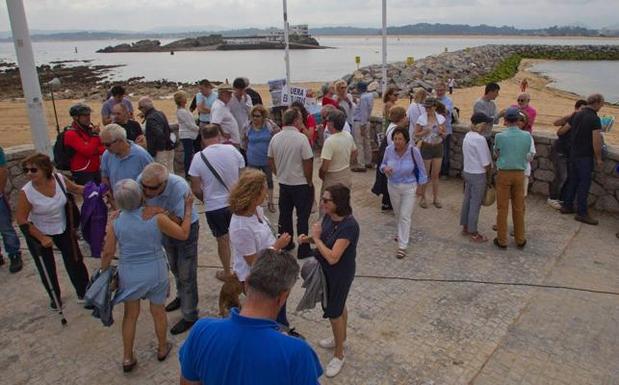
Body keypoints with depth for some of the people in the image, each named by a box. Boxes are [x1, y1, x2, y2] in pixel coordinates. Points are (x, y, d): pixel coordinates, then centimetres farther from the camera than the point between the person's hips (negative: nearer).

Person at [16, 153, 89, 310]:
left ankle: (83, 291, 37)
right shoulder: (26, 192, -28)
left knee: (74, 261, 13)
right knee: (47, 268, 13)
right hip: (38, 233, -2)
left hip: (63, 229, 3)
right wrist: (41, 238, -18)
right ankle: (54, 297, 39)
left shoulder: (59, 178, -21)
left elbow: (75, 188, 2)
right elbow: (21, 220, -18)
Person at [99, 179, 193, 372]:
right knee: (158, 311, 20)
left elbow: (108, 252, -6)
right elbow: (183, 234, -9)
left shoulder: (114, 223, -14)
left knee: (130, 314, 20)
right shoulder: (156, 218, -19)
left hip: (129, 275, 1)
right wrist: (188, 208, 0)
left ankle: (127, 358, 31)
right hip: (155, 273, -1)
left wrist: (103, 272, 12)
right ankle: (162, 348, 40)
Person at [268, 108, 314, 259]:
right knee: (302, 217, 5)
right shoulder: (301, 138, -20)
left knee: (284, 215, 16)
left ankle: (285, 244, 28)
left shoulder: (275, 138, -2)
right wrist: (309, 182, -4)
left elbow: (271, 161, 7)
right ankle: (303, 250, 11)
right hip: (301, 184, -5)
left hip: (283, 183, 5)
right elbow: (308, 162, -18)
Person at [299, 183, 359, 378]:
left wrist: (316, 238, -24)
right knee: (339, 305, 27)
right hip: (327, 270, 8)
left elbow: (332, 257, -34)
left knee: (334, 312, 8)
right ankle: (341, 337, 50)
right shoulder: (328, 216, -9)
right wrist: (309, 239, -10)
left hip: (340, 274, -8)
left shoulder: (349, 226, -33)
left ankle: (339, 354, 29)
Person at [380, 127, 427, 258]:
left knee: (405, 216, -5)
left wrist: (421, 184, 1)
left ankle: (402, 246, 3)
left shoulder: (413, 151, -20)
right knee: (398, 213, 22)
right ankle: (403, 232, 51)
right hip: (393, 186, 4)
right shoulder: (389, 150, -14)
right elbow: (383, 164, 2)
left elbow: (420, 168, -5)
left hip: (409, 187, -4)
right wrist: (384, 168, -21)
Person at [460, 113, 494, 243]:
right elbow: (486, 162, -18)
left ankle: (465, 227, 30)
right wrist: (488, 176, -3)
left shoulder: (467, 136, 4)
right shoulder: (480, 139, -22)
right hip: (478, 175, -9)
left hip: (467, 172, 9)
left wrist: (465, 171, 16)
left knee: (467, 200, 17)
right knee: (475, 204, 1)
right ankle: (473, 233, 11)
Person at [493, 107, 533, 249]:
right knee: (518, 208, 13)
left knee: (502, 208, 6)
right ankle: (520, 240, 22)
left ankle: (502, 240, 12)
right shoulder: (527, 136, -5)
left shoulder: (500, 136, -13)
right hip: (519, 174, 2)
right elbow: (527, 154, 7)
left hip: (504, 174, -2)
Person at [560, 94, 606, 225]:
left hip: (573, 154, 8)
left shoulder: (577, 115, 6)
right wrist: (598, 158, -10)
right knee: (584, 183, -2)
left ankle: (567, 206, 24)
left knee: (573, 180, 16)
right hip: (585, 156, -8)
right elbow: (596, 142, -19)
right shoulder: (594, 119, -17)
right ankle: (581, 213, 2)